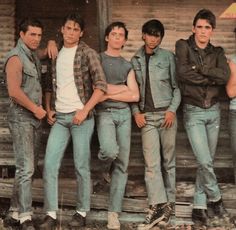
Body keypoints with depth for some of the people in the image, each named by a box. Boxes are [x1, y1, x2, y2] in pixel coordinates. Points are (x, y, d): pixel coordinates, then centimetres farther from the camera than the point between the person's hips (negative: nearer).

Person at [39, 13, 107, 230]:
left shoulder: (87, 53, -4)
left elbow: (101, 86, -10)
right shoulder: (56, 54, 12)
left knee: (81, 166, 1)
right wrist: (48, 109, 7)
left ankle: (82, 212, 14)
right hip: (59, 118, 4)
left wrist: (84, 111, -16)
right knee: (49, 165, -3)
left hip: (81, 116, -4)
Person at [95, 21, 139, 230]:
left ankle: (114, 213, 6)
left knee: (122, 164, 0)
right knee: (110, 150, -30)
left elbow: (135, 96, 4)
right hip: (104, 113, -4)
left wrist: (109, 93, -5)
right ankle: (105, 165, 9)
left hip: (124, 114, 4)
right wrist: (123, 88, -3)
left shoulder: (127, 66, 15)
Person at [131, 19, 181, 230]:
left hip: (167, 114, -1)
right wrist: (136, 112, -1)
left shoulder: (168, 57, 4)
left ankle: (168, 204, 12)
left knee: (168, 161, 4)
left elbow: (177, 86, 3)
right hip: (146, 116, 1)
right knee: (152, 162, -8)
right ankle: (158, 207, -12)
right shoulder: (135, 60, 10)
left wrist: (172, 110, -8)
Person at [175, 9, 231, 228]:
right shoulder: (183, 46, -3)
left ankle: (199, 207, 18)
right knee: (205, 162, -12)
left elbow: (225, 76, -12)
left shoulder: (217, 52, 7)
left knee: (207, 161, 8)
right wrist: (211, 77, -14)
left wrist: (199, 68, -17)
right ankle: (215, 199, 11)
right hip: (193, 112, -4)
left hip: (213, 111, 4)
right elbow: (183, 73, -20)